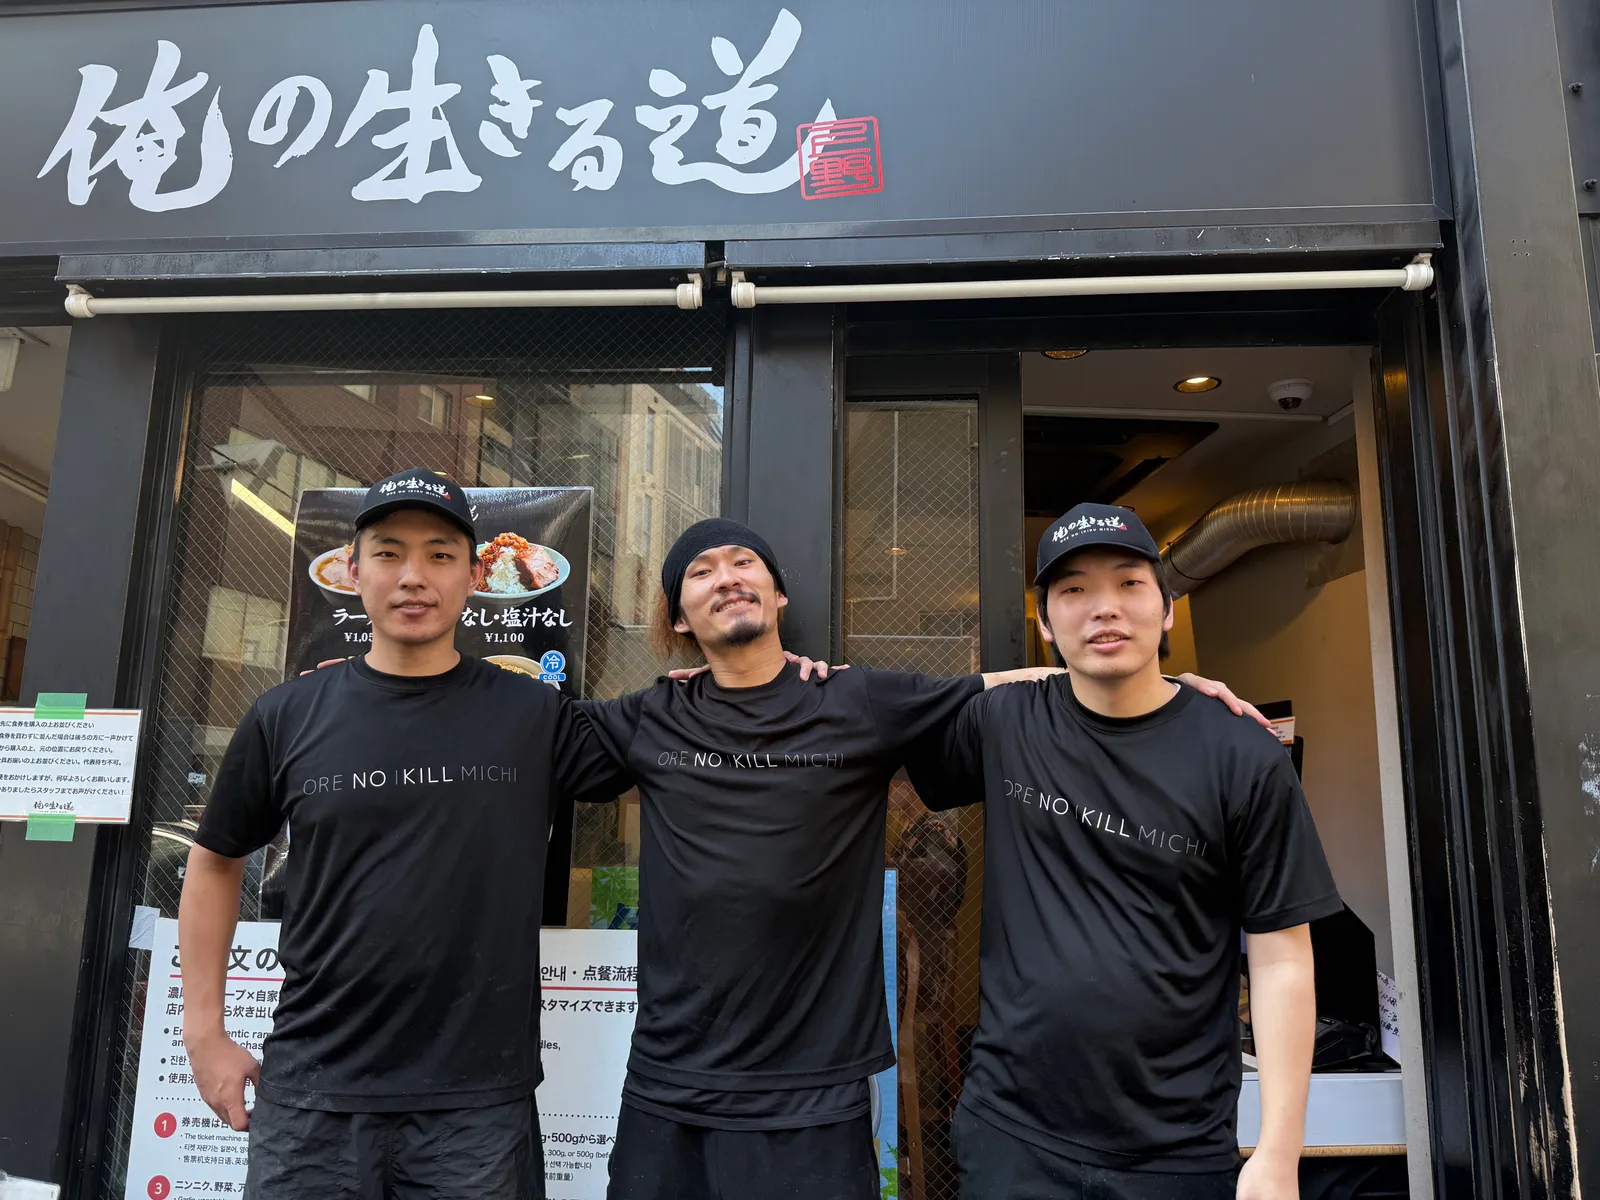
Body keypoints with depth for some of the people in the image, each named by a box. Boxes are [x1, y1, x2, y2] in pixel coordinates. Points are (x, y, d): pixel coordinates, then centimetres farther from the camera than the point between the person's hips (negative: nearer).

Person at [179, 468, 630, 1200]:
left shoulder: (534, 717, -2)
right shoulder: (287, 718, 1)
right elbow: (214, 862, 12)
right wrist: (203, 1031, 9)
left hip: (478, 1101, -1)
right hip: (312, 1093, 1)